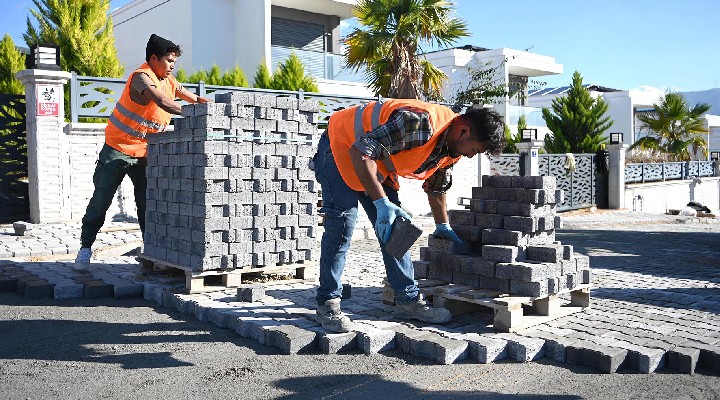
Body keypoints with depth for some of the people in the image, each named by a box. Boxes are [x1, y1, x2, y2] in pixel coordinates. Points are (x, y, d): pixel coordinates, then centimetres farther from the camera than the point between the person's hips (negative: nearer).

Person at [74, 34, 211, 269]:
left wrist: (199, 100, 11)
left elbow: (180, 91, 26)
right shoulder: (142, 77, -19)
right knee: (101, 199, 0)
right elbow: (163, 102, -34)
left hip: (145, 152, 7)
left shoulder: (168, 79, 6)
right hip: (119, 148, -7)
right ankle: (85, 247, 10)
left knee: (148, 202, 4)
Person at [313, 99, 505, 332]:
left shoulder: (452, 148, -4)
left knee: (393, 226, 3)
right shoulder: (421, 123, -36)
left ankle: (408, 298, 9)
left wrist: (443, 226, 23)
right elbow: (360, 151, -37)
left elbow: (436, 186, 17)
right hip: (342, 145, -9)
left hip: (376, 161, 9)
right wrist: (382, 202, -39)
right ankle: (328, 303, -8)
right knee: (343, 222, -17)